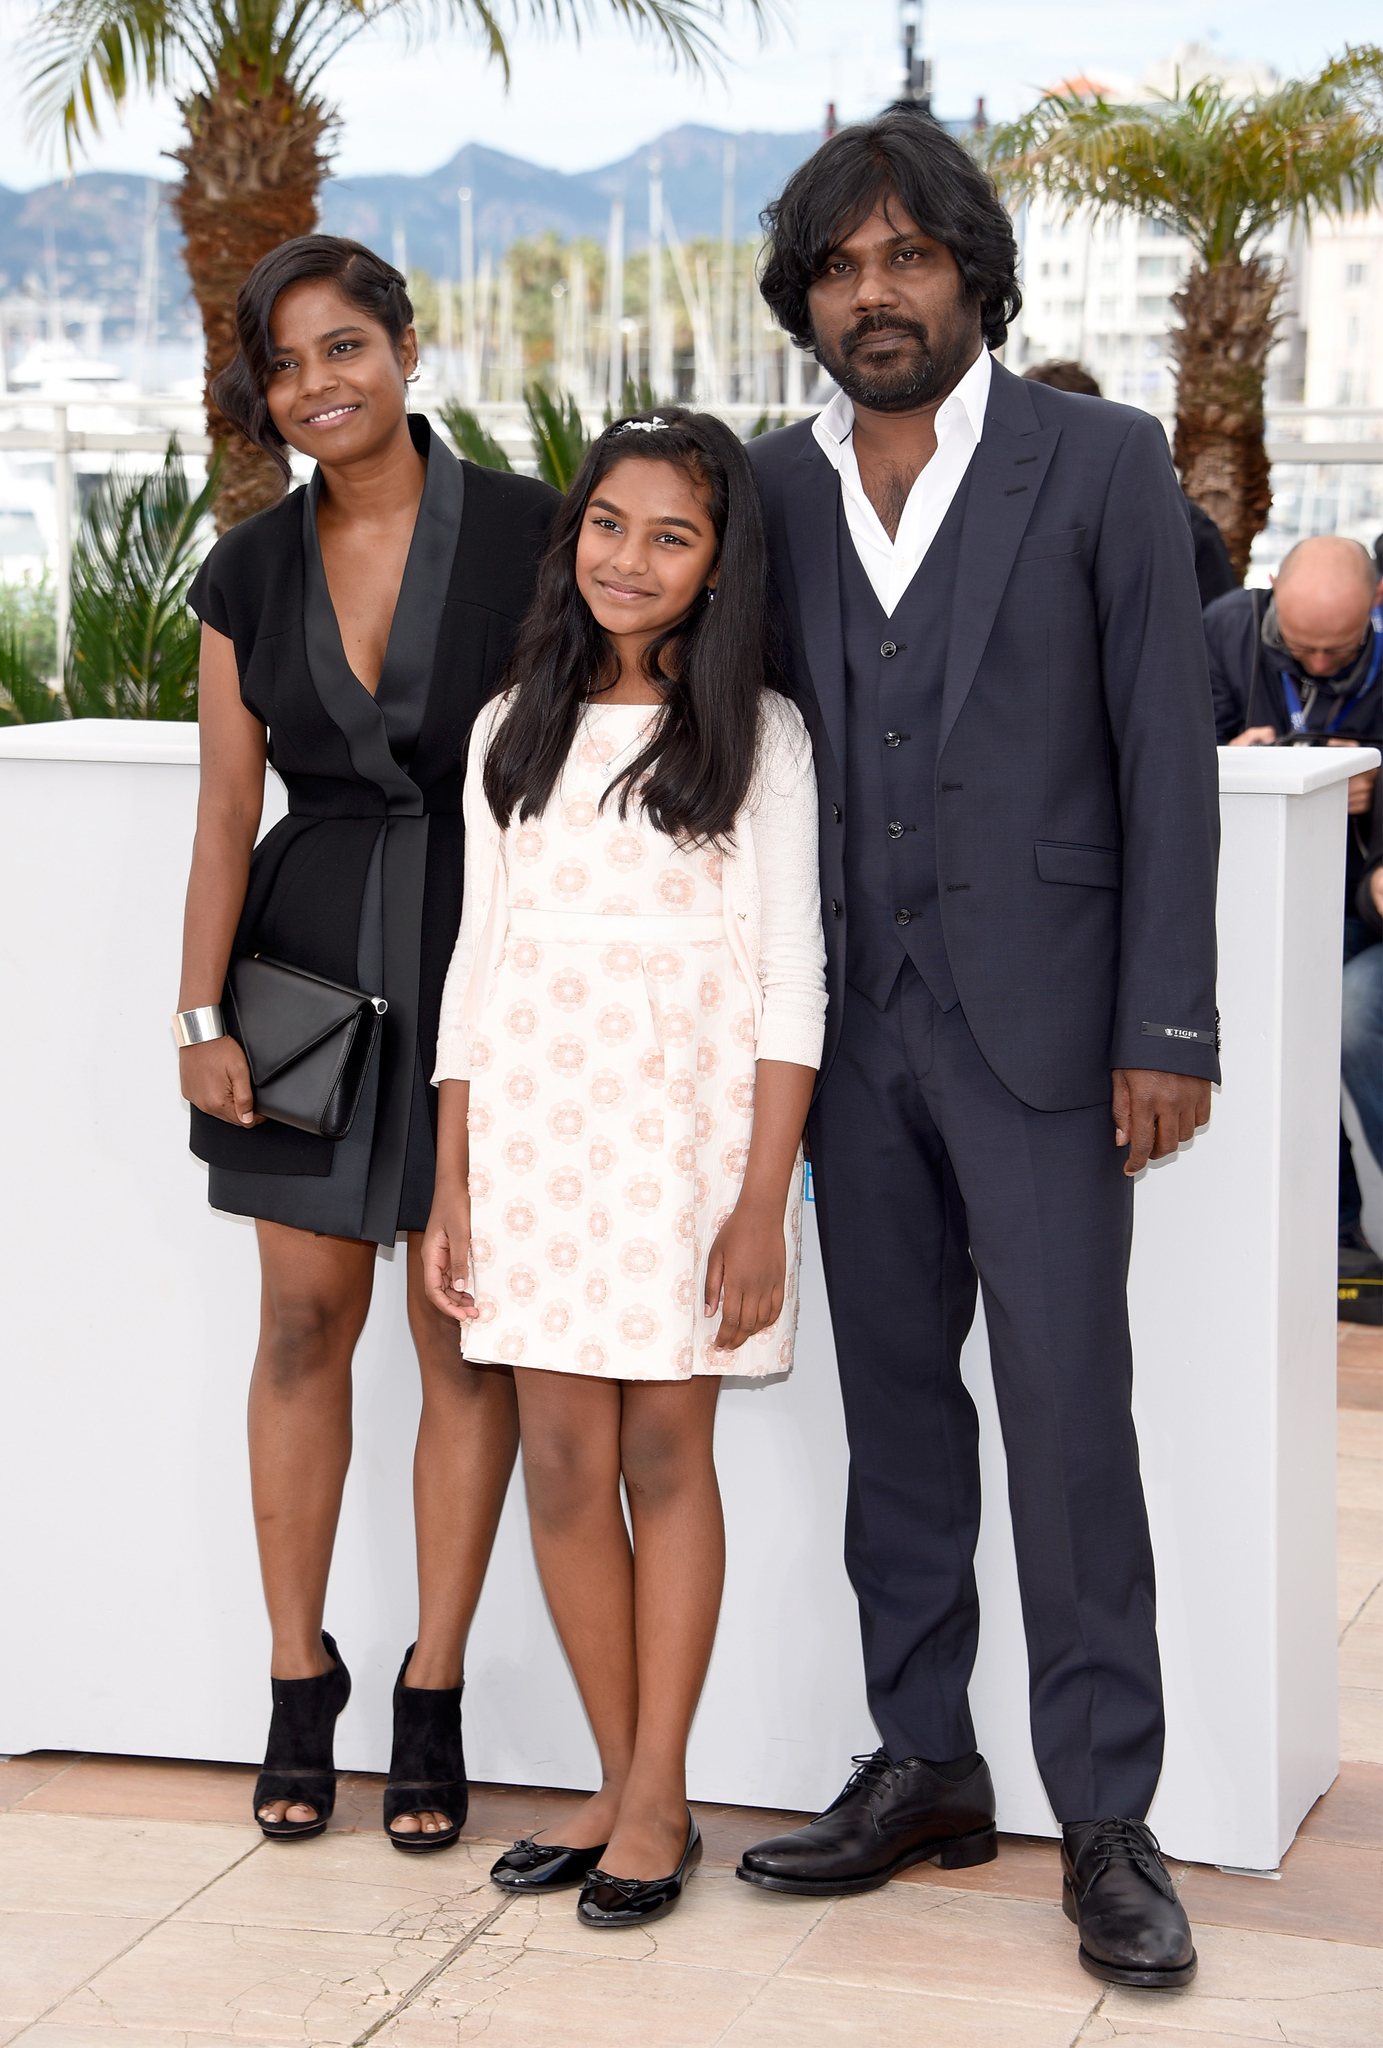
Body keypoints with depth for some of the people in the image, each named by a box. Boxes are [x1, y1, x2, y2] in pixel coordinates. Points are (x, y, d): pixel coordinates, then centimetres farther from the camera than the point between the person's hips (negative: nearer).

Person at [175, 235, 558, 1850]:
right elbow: (225, 809, 6)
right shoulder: (251, 572, 6)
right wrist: (200, 1017, -1)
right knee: (305, 1320, 6)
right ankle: (299, 1682, 18)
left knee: (466, 1336, 2)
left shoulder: (523, 531, -3)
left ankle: (433, 1698, 13)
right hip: (311, 965, 3)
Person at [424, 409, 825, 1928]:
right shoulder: (515, 731, 11)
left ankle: (659, 1802, 11)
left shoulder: (756, 735, 0)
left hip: (688, 1128, -3)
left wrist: (762, 1205, -11)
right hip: (532, 1130, 3)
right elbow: (478, 964, 12)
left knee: (665, 1453, 2)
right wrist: (451, 1188, 6)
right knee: (563, 1463, 3)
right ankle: (621, 1786, 15)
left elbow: (792, 980, -3)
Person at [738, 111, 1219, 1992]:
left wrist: (1167, 1031, -10)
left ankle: (1107, 1821, 3)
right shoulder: (774, 491, 8)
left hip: (1041, 1018, -4)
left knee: (1069, 1413, -5)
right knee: (898, 1402, 10)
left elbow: (1167, 755, -5)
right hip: (856, 1021, 4)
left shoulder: (1101, 464, -3)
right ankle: (927, 1768, 21)